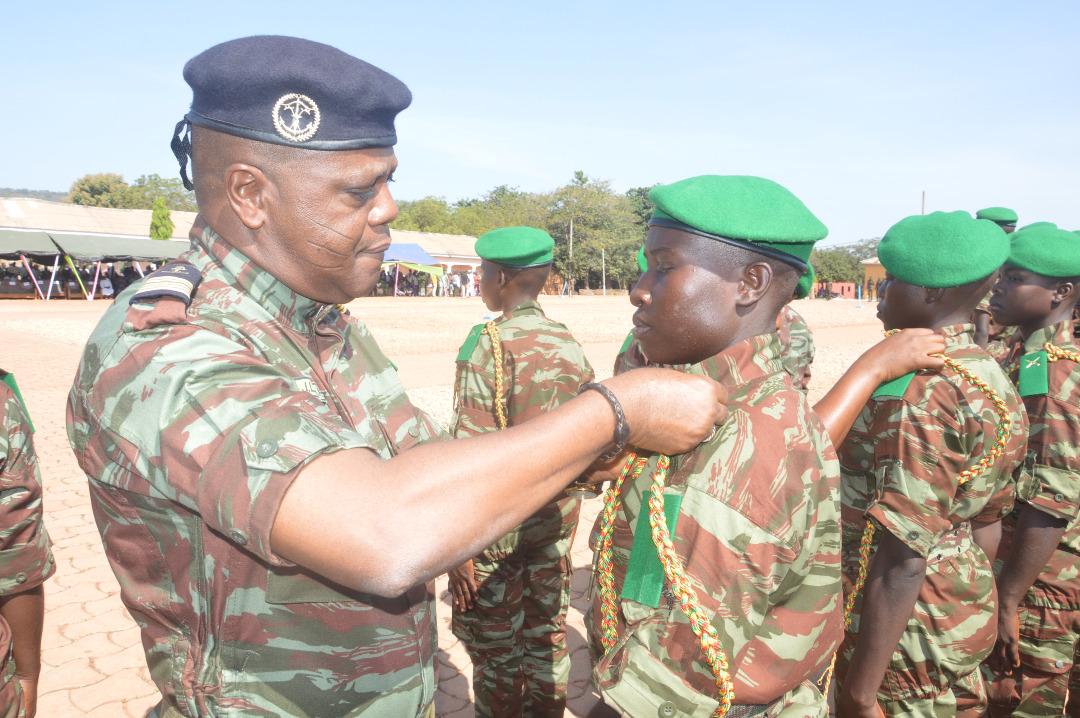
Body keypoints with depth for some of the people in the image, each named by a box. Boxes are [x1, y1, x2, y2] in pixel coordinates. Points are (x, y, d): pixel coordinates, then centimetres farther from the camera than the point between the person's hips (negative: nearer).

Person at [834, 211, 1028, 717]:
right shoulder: (989, 378, 3)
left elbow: (901, 561, -26)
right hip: (959, 615, 8)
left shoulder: (914, 391, -25)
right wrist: (968, 607, 23)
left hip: (904, 627, -8)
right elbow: (987, 521, 12)